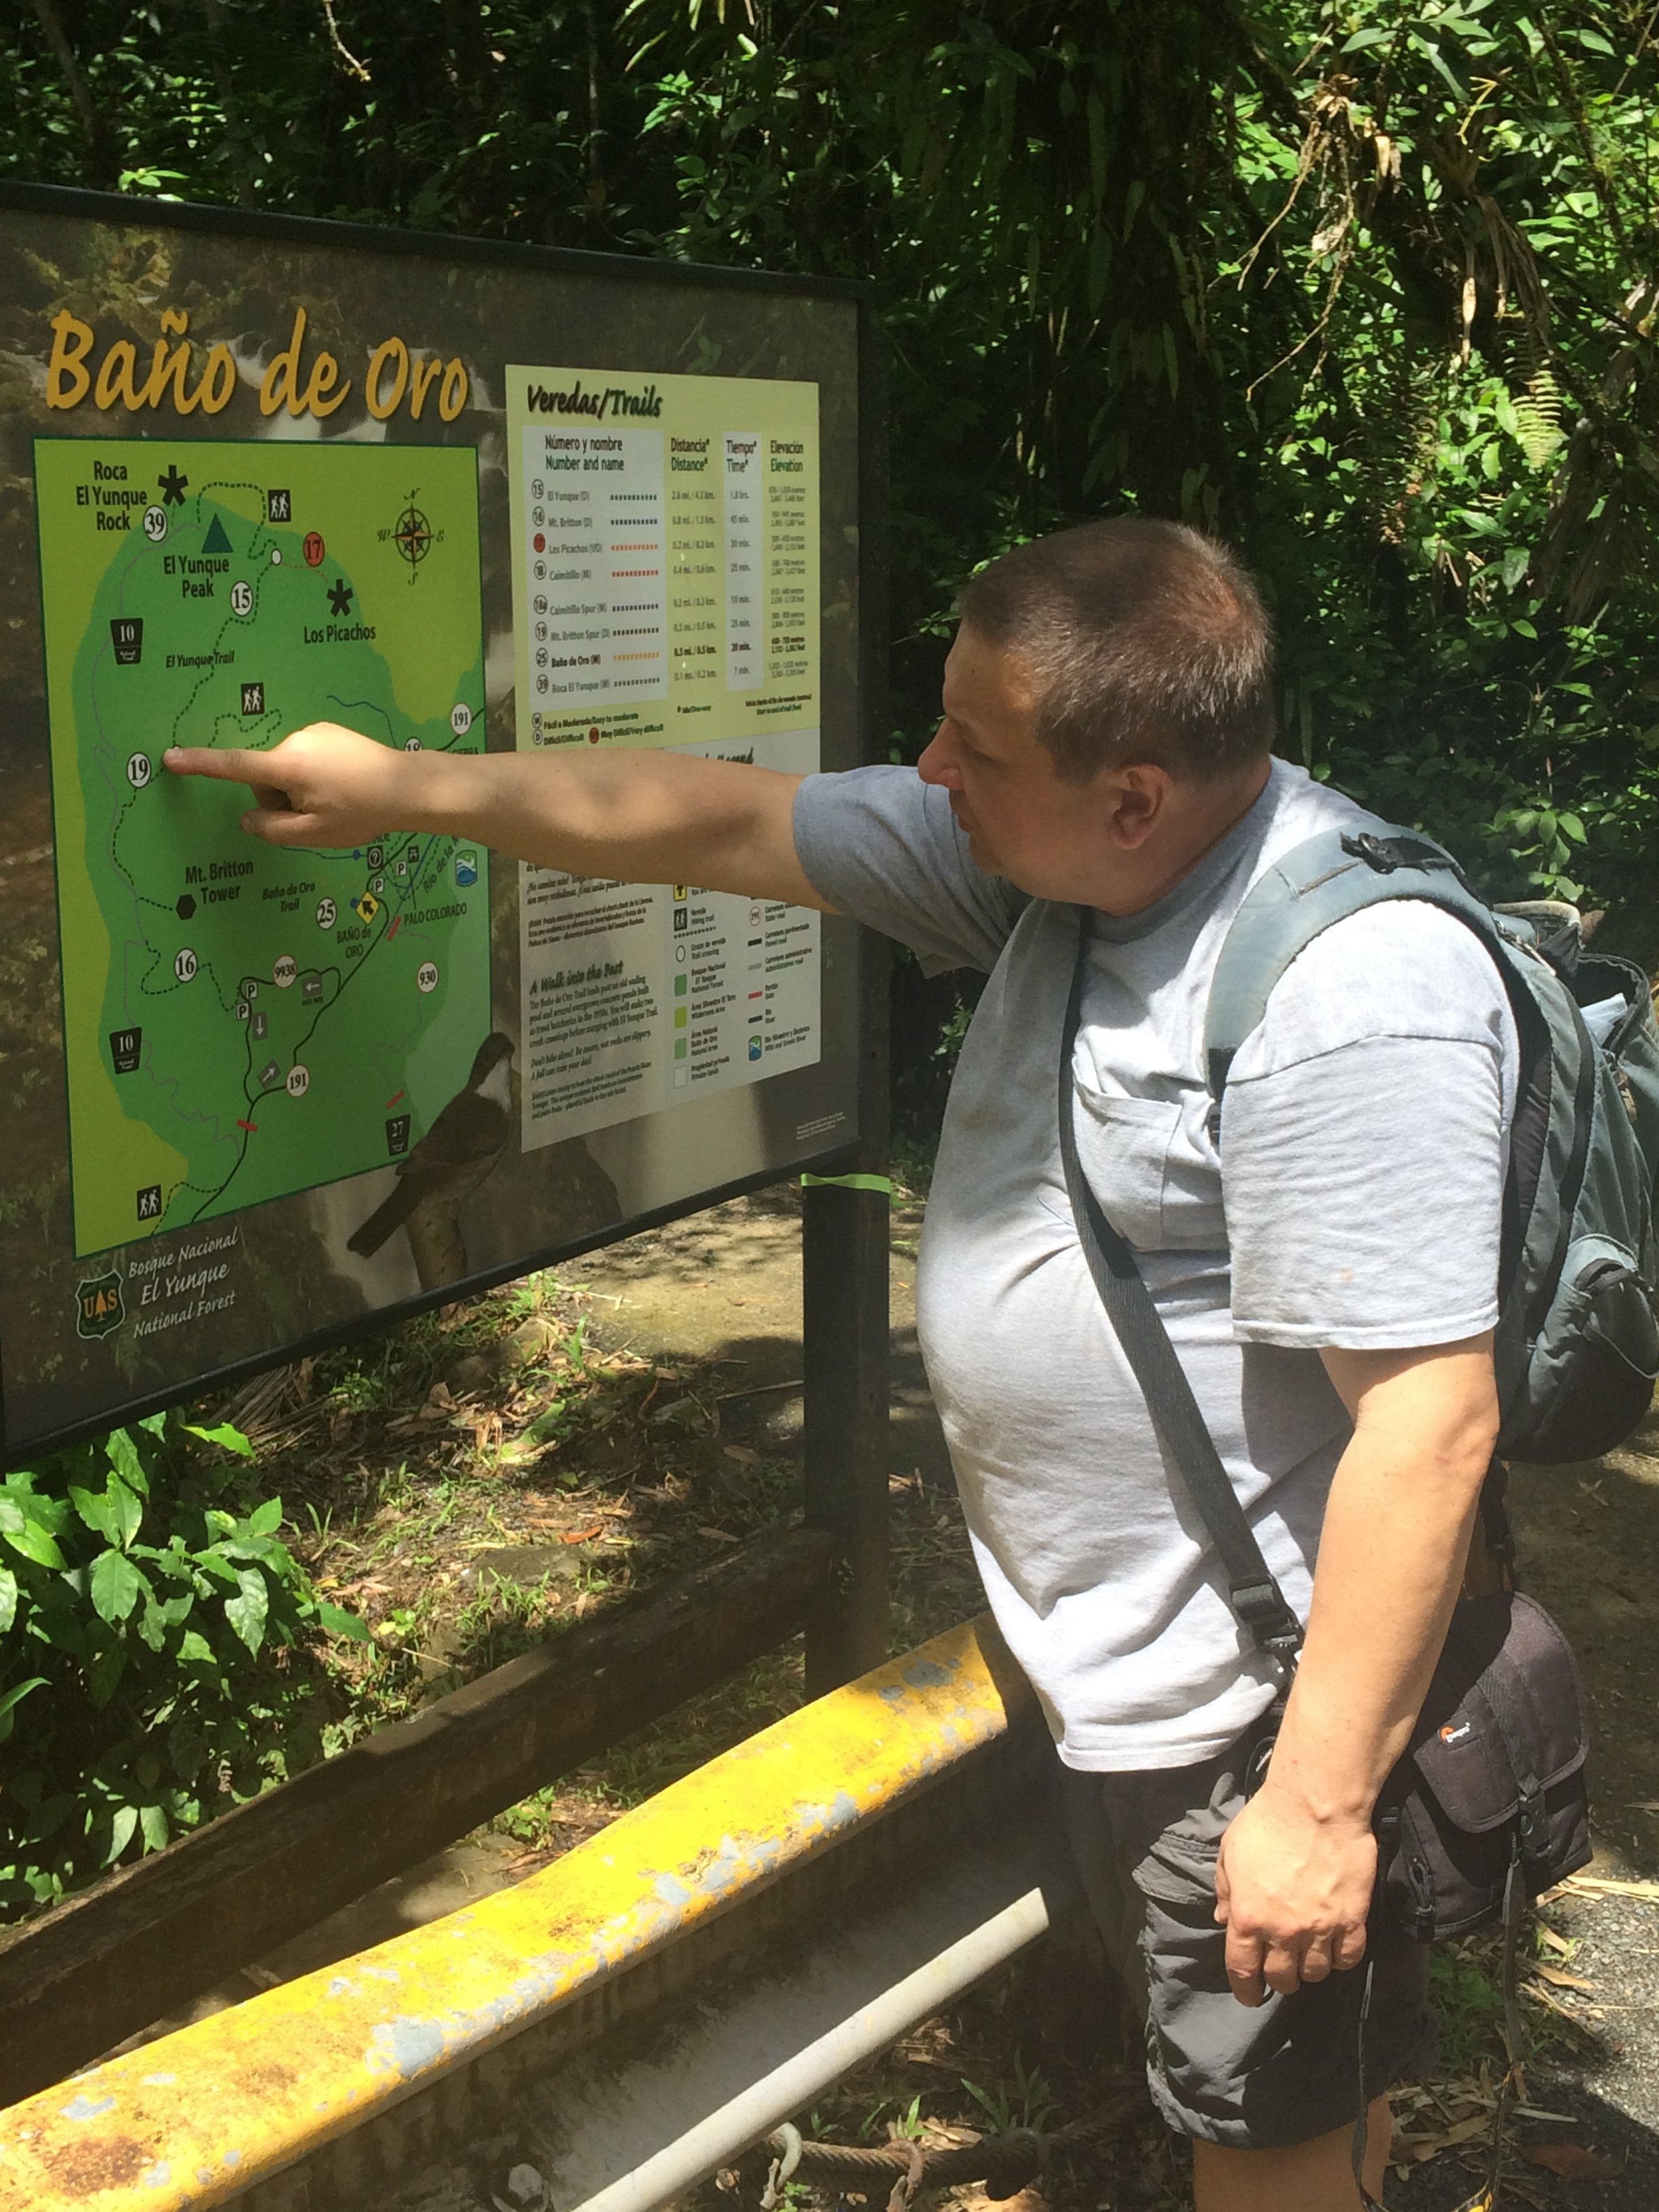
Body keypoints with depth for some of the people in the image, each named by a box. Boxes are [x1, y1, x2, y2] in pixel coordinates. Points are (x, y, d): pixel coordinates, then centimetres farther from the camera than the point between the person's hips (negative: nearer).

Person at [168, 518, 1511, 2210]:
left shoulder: (1354, 996, -29)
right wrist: (407, 786, 8)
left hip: (1261, 1701, -8)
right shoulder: (1050, 862, -1)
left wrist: (1322, 1802, -24)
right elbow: (734, 824, 6)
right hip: (1113, 1670, 9)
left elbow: (1430, 1428, -29)